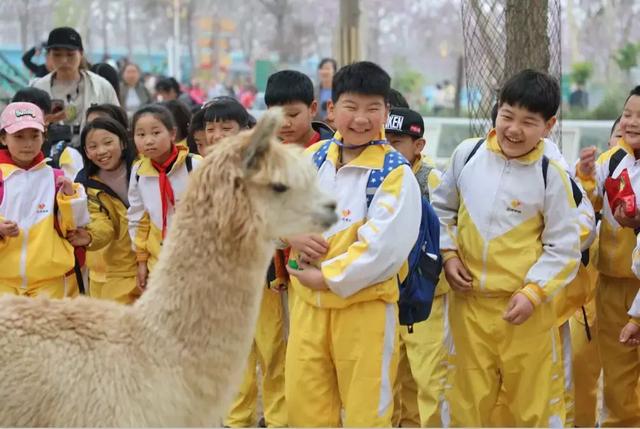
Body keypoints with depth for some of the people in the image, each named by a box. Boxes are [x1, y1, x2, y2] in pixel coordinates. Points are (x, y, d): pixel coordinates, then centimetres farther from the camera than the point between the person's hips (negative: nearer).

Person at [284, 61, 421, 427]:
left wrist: (326, 277, -15)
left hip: (366, 304, -5)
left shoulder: (395, 173, -13)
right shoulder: (312, 158, 4)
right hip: (308, 300, 5)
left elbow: (382, 248, -20)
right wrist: (292, 235, -7)